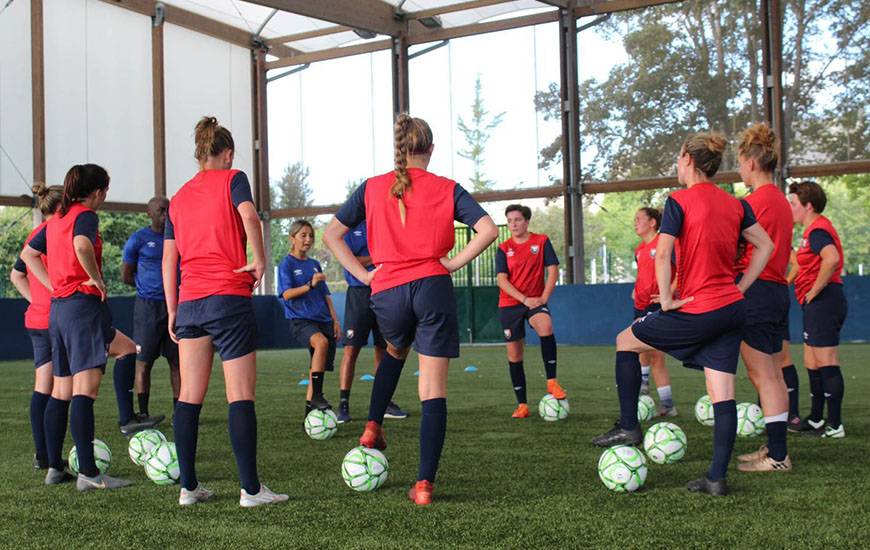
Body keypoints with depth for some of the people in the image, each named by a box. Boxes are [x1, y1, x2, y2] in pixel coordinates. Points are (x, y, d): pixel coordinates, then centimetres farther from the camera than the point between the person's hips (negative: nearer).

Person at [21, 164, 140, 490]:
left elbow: (27, 253, 25)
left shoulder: (56, 219, 18)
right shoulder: (86, 215, -8)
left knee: (61, 392, 15)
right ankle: (88, 474, -9)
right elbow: (82, 245, -29)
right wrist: (97, 278, -15)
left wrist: (55, 286, 17)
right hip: (84, 304, -9)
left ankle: (54, 468, 17)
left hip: (58, 307, 9)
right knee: (84, 392, -8)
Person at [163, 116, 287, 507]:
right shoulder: (232, 179, 2)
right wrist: (260, 260, -8)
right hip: (230, 298, -5)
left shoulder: (178, 198, 16)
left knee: (189, 396, 9)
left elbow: (168, 260, 15)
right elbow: (249, 216, -19)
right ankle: (251, 489, -3)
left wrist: (172, 311, 17)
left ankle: (188, 486, 12)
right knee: (241, 396, -3)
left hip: (189, 302, 6)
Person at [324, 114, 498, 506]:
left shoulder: (372, 188, 8)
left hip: (387, 292, 2)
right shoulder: (447, 189, 4)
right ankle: (424, 484, -3)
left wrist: (362, 274, 6)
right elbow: (488, 230, -8)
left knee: (395, 351, 35)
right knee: (434, 389, 1)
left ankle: (373, 426, 24)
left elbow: (331, 234, 8)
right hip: (432, 288, -2)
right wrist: (454, 262, -1)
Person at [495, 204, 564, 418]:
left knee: (545, 325, -35)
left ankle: (552, 381, -23)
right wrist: (525, 299, -16)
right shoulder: (503, 249, 2)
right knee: (514, 354, 1)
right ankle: (522, 405, 12)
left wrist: (543, 298, -13)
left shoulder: (541, 241, 1)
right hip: (510, 304, 2)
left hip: (536, 301, -2)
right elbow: (501, 280, -6)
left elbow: (553, 271, -2)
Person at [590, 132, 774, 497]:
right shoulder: (735, 204, 11)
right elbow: (765, 246, 14)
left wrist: (666, 300, -10)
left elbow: (662, 254, -18)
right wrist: (739, 288, 14)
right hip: (732, 310, 6)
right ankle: (717, 478, 5)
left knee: (626, 341, 14)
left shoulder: (680, 201, -8)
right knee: (723, 394, 5)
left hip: (698, 312, -6)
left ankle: (629, 426, 15)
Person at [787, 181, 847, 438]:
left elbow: (832, 258, -33)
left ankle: (835, 425, -5)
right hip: (818, 304, 11)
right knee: (812, 363, 16)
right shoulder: (816, 228, 19)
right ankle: (815, 419, 25)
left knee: (826, 363, -8)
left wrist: (814, 291, -24)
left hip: (823, 301, -11)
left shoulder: (817, 230, -14)